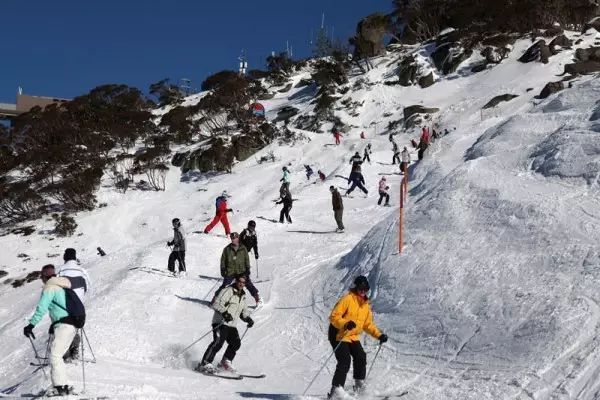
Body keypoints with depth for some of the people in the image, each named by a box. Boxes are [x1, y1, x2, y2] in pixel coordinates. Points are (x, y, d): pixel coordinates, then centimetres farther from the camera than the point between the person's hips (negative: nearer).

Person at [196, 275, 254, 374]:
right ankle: (205, 364, -19)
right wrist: (224, 313, -30)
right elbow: (217, 304, -16)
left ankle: (225, 363, 15)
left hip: (232, 325, 8)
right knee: (218, 342, -20)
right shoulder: (228, 291, -7)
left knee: (236, 343, -3)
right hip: (221, 322, -8)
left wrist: (248, 319, 9)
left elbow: (244, 311, 29)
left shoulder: (242, 296, 18)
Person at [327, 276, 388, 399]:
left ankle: (359, 385, 12)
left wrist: (379, 335, 6)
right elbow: (334, 316, -20)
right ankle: (336, 389, -18)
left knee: (361, 357, -7)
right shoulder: (347, 299, -14)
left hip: (353, 337, 7)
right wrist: (345, 324, -37)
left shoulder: (366, 305, 10)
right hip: (339, 335, -7)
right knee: (345, 360, -20)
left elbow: (368, 324, 19)